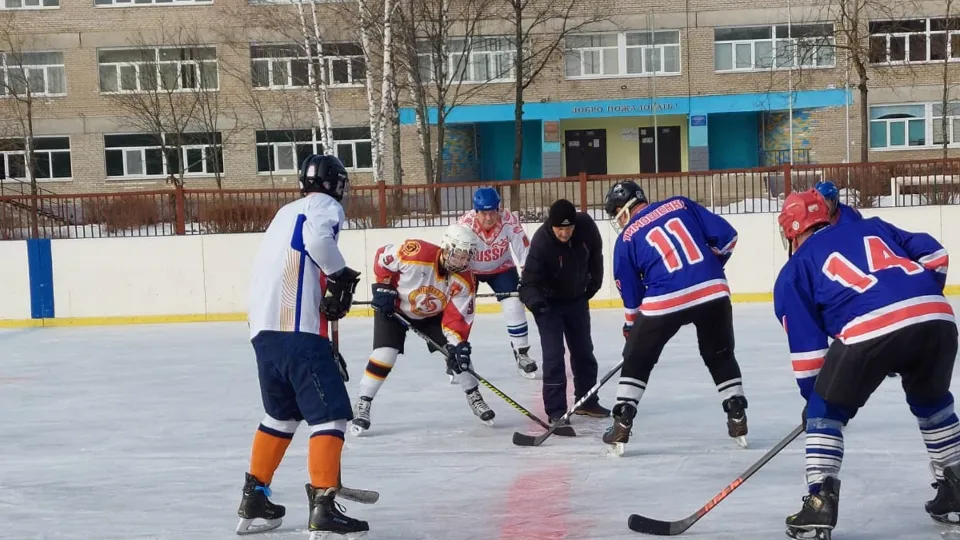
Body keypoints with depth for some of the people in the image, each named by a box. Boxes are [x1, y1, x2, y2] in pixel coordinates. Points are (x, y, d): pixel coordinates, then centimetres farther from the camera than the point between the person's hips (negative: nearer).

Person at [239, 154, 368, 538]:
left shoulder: (286, 212, 27)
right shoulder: (325, 206, 1)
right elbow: (318, 237, -23)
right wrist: (342, 276, -9)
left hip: (264, 328, 8)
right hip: (298, 330, -8)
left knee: (281, 414, 23)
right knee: (329, 413, -6)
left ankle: (254, 499, 27)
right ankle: (323, 506, -14)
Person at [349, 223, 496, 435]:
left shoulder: (464, 280, -22)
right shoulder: (417, 253, -36)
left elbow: (458, 317, -20)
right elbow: (383, 256, -19)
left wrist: (458, 345, -34)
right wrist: (383, 287, -18)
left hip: (432, 315, 4)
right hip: (393, 308, -4)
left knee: (458, 352, -6)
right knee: (384, 356, -17)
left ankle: (474, 397, 14)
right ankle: (363, 405, -2)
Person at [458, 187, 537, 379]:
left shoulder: (509, 220, -28)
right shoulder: (466, 224, -34)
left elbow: (524, 249, -18)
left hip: (501, 268, 1)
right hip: (469, 269, -1)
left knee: (514, 306, -7)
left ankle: (522, 354, 8)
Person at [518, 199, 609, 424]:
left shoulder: (586, 226, -21)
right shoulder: (541, 243, -33)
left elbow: (595, 253, 1)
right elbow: (529, 280, -31)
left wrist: (594, 282, 3)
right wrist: (534, 300, -50)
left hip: (577, 298, 5)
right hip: (549, 302, -5)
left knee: (584, 351, 15)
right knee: (554, 355, -11)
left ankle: (587, 400, 30)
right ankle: (556, 410, -5)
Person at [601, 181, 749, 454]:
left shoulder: (627, 239, 9)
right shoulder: (680, 205, 14)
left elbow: (631, 294, 13)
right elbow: (726, 235, 9)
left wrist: (631, 327, 28)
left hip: (666, 301, -2)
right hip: (713, 291, 3)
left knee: (636, 360, 17)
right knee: (721, 356, 24)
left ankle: (622, 426, 14)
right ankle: (738, 420, 22)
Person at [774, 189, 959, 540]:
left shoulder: (795, 269, 22)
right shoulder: (872, 228, 33)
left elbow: (806, 345, 18)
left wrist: (813, 395, 28)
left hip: (872, 329, -4)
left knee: (826, 411, 16)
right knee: (931, 402, 32)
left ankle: (820, 505, 6)